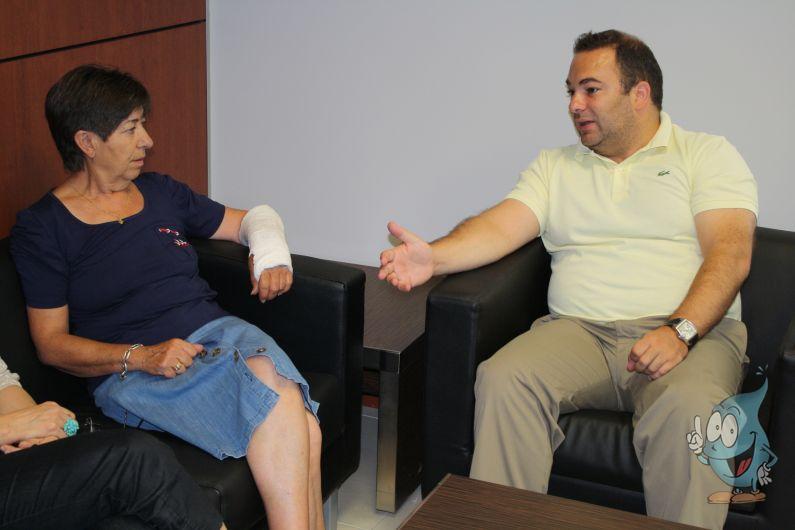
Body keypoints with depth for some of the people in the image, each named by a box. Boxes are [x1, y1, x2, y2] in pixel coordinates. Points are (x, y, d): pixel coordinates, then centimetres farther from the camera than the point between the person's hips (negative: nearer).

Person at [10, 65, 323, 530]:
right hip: (130, 372, -5)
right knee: (283, 405, -32)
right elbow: (51, 344, -1)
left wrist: (273, 257, 6)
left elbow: (252, 219, 30)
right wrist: (142, 357, -16)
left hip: (217, 332, 5)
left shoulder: (160, 191, 18)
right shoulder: (42, 227, 3)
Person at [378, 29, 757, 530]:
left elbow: (730, 254, -4)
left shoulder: (708, 155, 9)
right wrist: (434, 257, -16)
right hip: (578, 330, 3)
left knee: (687, 408, -36)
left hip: (692, 332, -3)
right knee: (503, 379, -27)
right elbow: (500, 227, 5)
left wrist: (680, 332, -21)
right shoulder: (555, 166, 20)